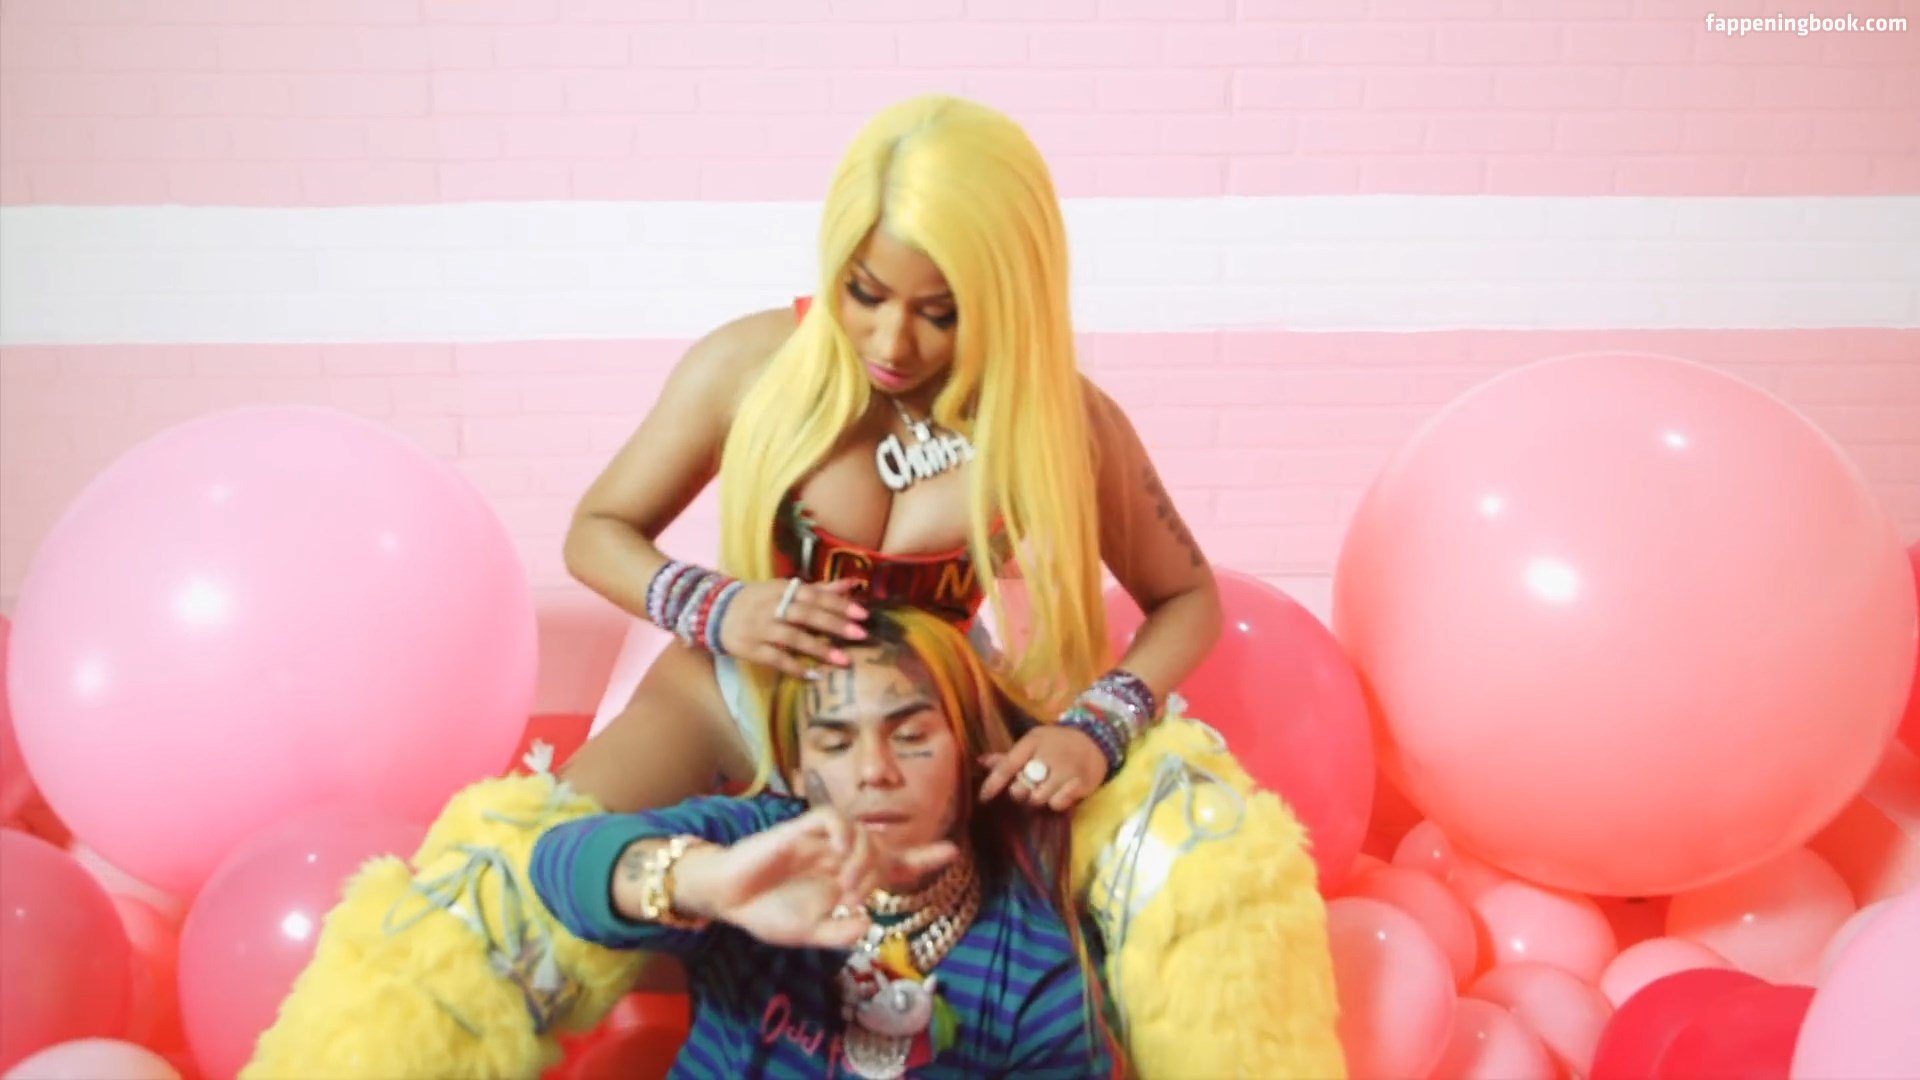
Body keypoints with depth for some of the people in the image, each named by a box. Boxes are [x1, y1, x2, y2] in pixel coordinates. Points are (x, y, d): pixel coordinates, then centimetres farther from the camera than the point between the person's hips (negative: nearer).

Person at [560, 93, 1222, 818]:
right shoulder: (747, 365, -15)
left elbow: (1187, 598, -2)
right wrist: (717, 608, -23)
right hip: (725, 701, 0)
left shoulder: (1062, 420, -15)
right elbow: (595, 533, -2)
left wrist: (1097, 728, -21)